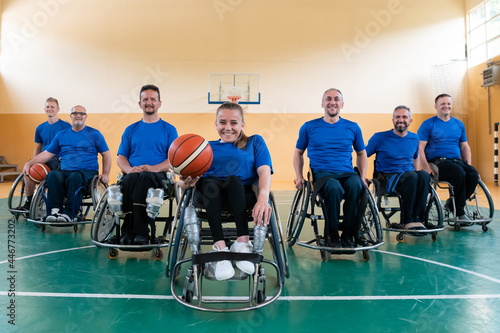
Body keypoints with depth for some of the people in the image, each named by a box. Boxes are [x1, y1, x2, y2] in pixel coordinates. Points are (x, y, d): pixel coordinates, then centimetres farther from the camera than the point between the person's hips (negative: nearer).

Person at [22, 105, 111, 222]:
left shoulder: (94, 134, 12)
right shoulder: (61, 135, 20)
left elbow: (106, 154, 11)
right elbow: (47, 153, 22)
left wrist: (105, 174, -2)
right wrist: (29, 163, 9)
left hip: (88, 172, -3)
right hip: (65, 171, 3)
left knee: (75, 177, -37)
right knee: (52, 175, -31)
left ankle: (69, 213, -33)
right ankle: (55, 210, -30)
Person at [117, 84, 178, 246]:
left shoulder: (169, 129, 15)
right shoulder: (131, 130, 23)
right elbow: (121, 157, 17)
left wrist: (154, 168, -16)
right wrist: (129, 169, -8)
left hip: (158, 175, -2)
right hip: (133, 173, 2)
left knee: (144, 178, -38)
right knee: (130, 180, -35)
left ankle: (140, 233, -38)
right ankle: (127, 233, -33)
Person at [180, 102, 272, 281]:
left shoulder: (254, 142, 20)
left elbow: (264, 171, 0)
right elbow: (184, 181, 9)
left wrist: (263, 197, -22)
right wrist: (186, 182, -18)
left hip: (243, 196, -1)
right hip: (210, 197, 1)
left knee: (234, 179, -32)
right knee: (208, 182, -32)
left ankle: (242, 243, -37)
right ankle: (220, 247, -39)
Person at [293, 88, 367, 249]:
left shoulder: (352, 127, 15)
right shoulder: (309, 127, 10)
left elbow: (361, 153, 25)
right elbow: (298, 152, 19)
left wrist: (363, 177, 9)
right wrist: (299, 177, 5)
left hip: (347, 173, 2)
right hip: (322, 173, -2)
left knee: (356, 186, -35)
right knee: (334, 188, -37)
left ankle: (348, 235, -17)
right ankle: (332, 234, -15)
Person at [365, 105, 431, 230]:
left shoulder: (414, 139, 15)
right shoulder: (380, 138, 0)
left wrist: (417, 173, 15)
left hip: (410, 175, 4)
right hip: (388, 177, -4)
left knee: (424, 176, -31)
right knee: (411, 177, -35)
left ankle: (417, 219, -29)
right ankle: (407, 221, -27)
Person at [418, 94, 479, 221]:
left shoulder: (459, 124, 19)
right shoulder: (428, 124, 2)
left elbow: (465, 147, 23)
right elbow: (420, 148, -5)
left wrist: (468, 166, 8)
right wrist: (426, 168, -18)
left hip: (457, 161, 5)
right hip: (437, 162, -5)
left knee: (474, 174, -24)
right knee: (459, 173, -32)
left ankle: (452, 203, -5)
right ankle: (460, 213, -19)